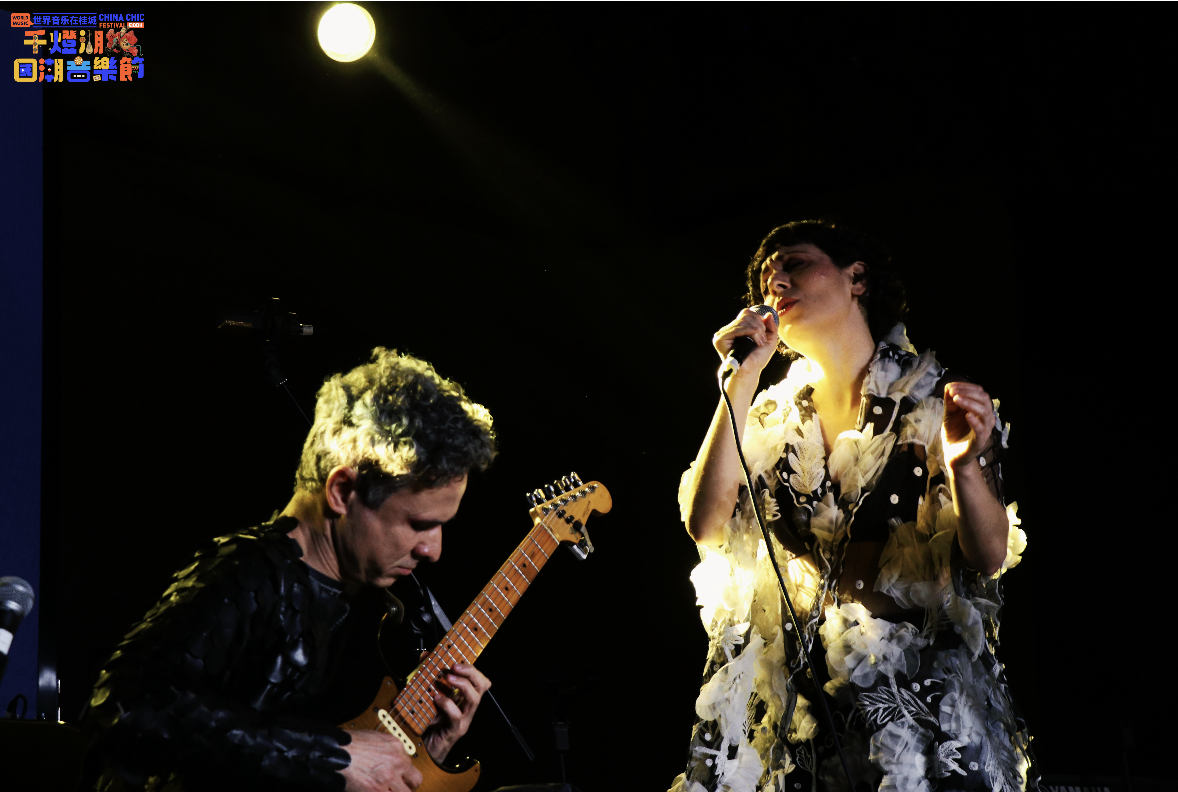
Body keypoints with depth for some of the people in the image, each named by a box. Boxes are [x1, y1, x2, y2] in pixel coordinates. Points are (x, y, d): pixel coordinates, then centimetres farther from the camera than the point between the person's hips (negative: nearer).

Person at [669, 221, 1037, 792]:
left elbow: (989, 556, -7)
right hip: (793, 693, 3)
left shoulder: (936, 403, 1)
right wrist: (742, 380, -7)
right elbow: (706, 527, -6)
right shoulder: (772, 416, 11)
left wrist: (964, 465, -26)